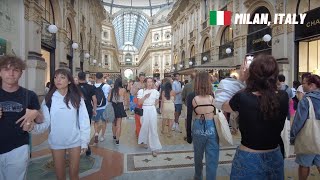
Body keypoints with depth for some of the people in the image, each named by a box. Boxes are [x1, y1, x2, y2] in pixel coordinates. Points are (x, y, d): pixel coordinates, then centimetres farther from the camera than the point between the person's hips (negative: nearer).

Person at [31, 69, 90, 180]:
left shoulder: (77, 98, -6)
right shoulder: (49, 99, -4)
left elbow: (84, 120, -5)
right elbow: (45, 122, -8)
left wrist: (84, 141, -6)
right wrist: (34, 127, -29)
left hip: (75, 141, -1)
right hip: (56, 142, 1)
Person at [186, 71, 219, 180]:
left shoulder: (191, 96, -5)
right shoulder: (213, 95, -4)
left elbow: (189, 117, -4)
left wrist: (188, 134, 5)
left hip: (198, 127, 1)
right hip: (212, 127, -1)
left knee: (198, 156, 23)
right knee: (212, 159, 9)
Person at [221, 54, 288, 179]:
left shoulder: (242, 98, -23)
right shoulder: (283, 97, -13)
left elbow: (224, 106, 0)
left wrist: (240, 80, 3)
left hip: (247, 159, -3)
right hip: (275, 158, 4)